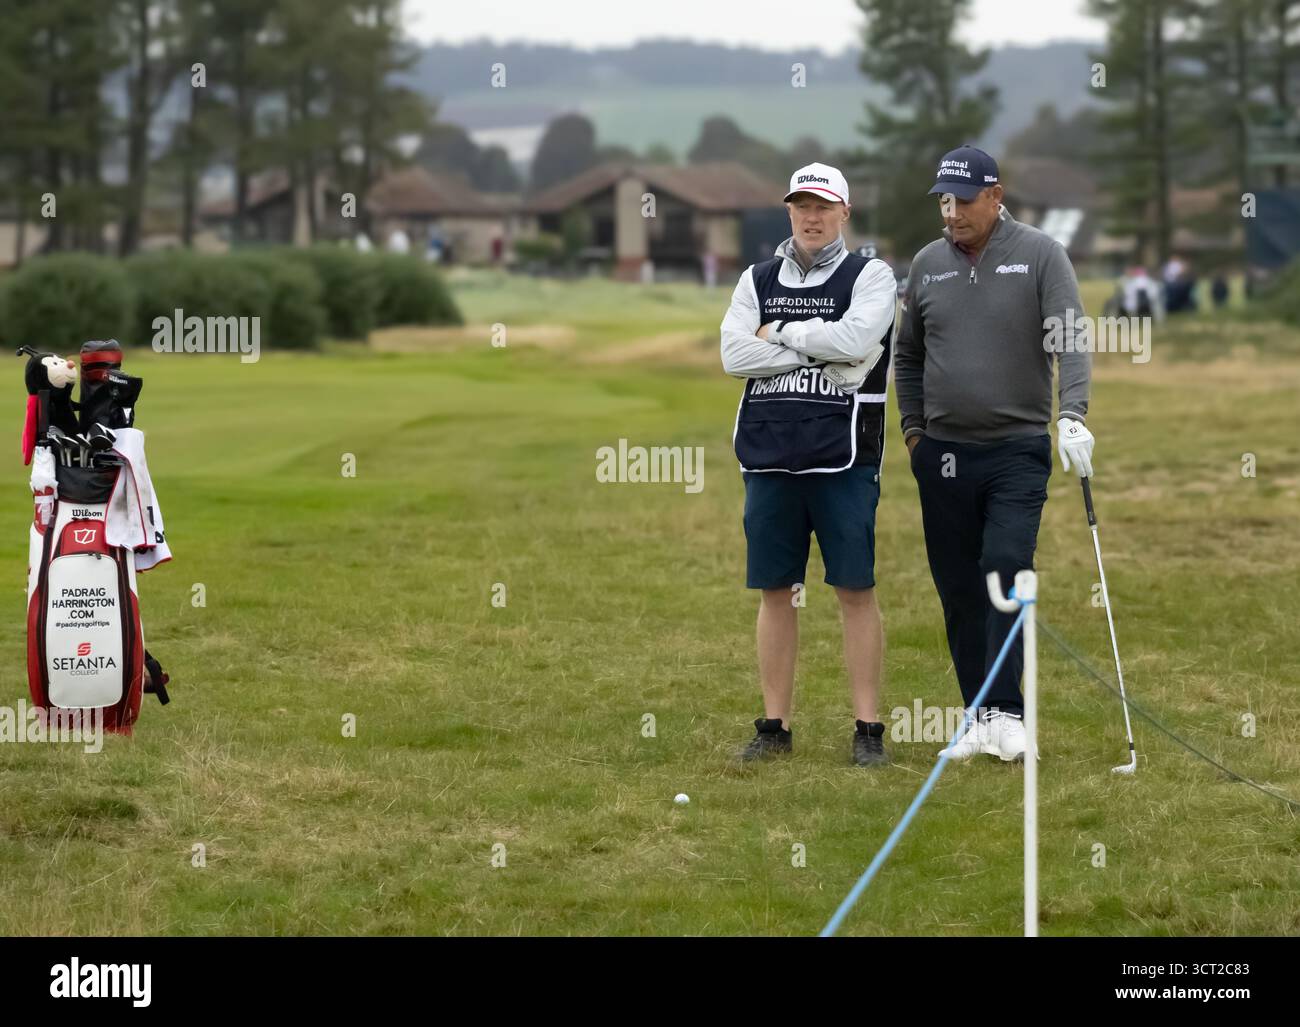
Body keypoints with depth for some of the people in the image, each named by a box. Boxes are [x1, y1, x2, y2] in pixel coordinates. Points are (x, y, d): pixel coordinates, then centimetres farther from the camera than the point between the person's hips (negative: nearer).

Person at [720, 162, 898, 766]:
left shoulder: (870, 276, 3)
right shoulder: (757, 280, 13)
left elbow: (856, 339, -16)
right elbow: (734, 355, -2)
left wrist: (779, 334, -6)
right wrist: (819, 353, -9)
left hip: (843, 458, -3)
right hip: (768, 456, 3)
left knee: (856, 590, -3)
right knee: (775, 592, 6)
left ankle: (867, 729, 1)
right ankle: (775, 727, 13)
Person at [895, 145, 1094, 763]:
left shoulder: (1040, 255, -3)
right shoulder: (928, 265, 8)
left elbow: (1071, 340, -11)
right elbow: (907, 355, 19)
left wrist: (1072, 415, -25)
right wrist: (914, 429, 12)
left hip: (1018, 450, -4)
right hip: (944, 454, 4)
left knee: (1007, 571, -16)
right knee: (959, 590, 5)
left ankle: (1005, 711, -15)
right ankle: (978, 717, 12)